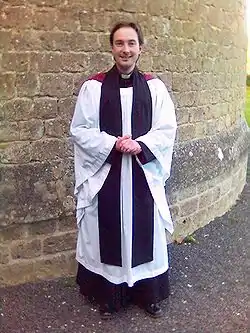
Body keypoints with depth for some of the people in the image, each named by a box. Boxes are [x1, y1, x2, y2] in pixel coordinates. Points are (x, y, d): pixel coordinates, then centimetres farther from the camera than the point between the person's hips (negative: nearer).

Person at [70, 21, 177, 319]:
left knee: (144, 232, 11)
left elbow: (167, 129, 1)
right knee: (108, 233, 9)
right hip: (105, 174, -1)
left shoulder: (154, 86, 3)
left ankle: (149, 294, 31)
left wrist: (140, 145, -17)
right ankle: (108, 296, 29)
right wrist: (112, 143, -17)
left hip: (144, 172, 1)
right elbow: (80, 130, -3)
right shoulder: (93, 87, -2)